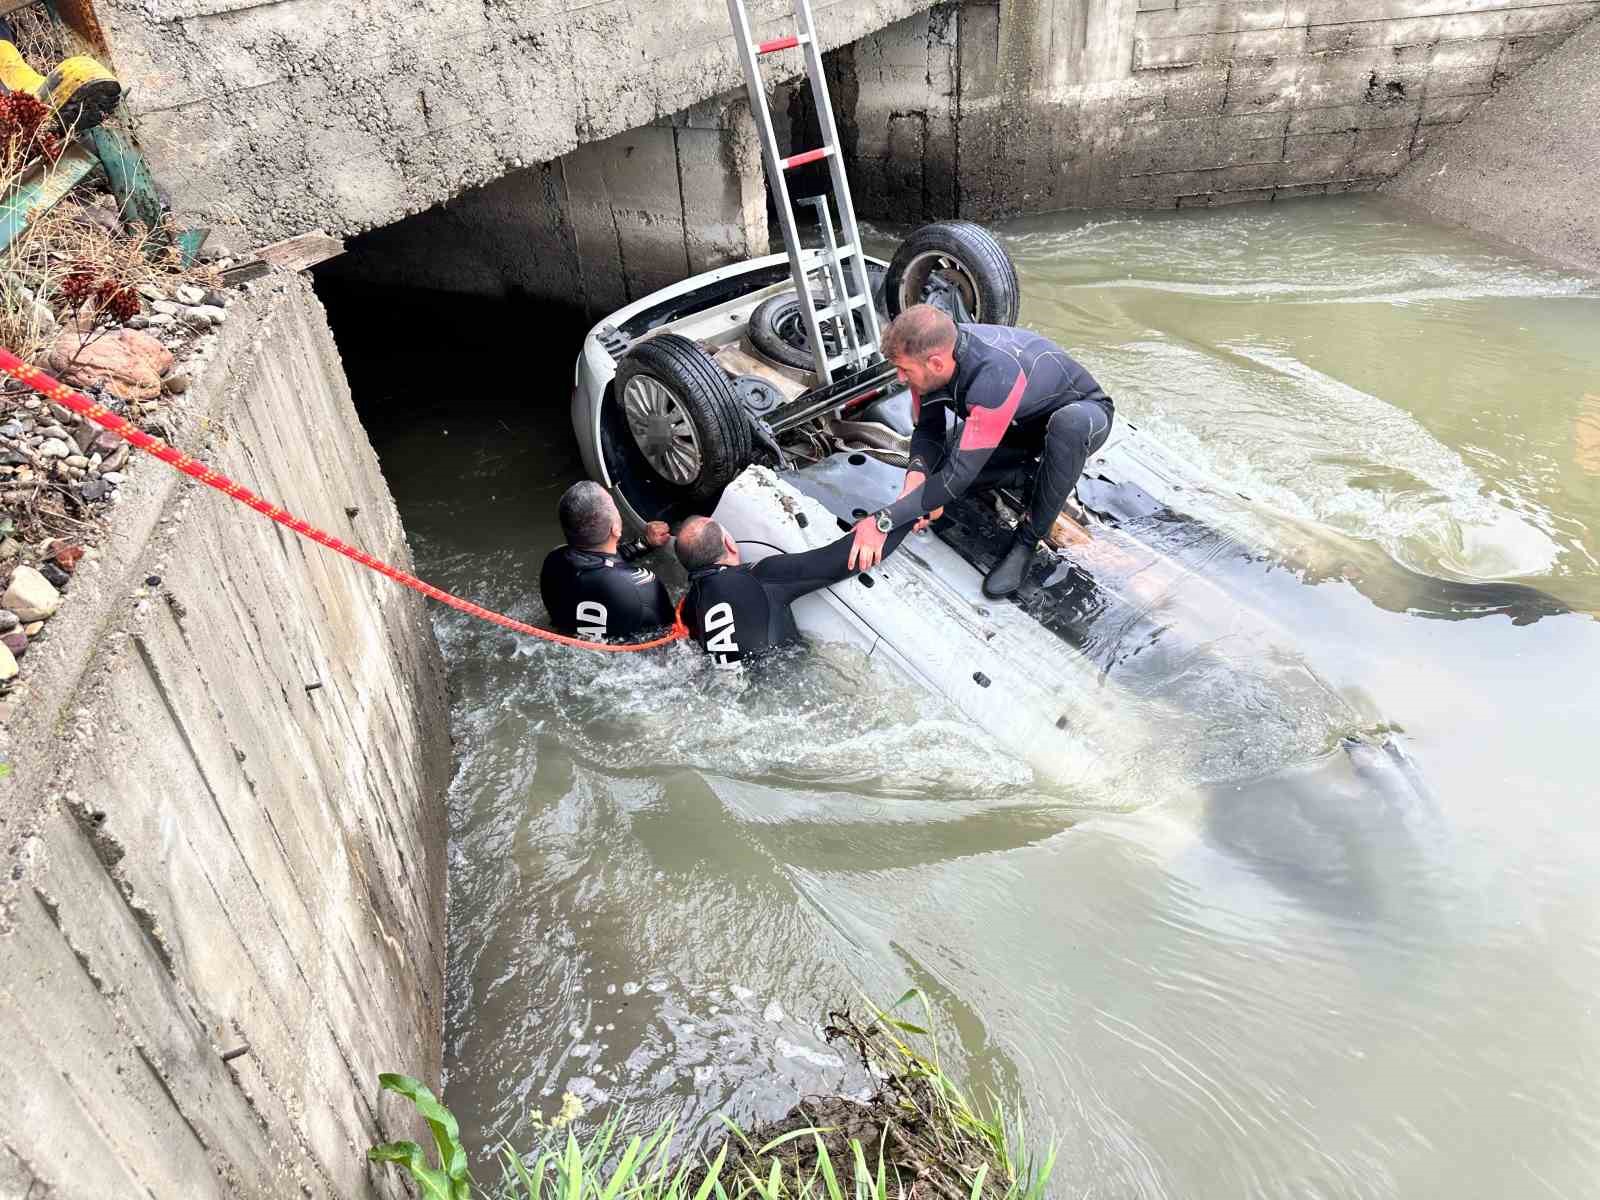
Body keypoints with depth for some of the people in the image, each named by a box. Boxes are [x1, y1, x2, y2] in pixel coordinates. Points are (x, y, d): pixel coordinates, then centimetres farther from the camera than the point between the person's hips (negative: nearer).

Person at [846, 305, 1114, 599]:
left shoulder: (995, 376, -42)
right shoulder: (930, 352, -21)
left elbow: (960, 473, -41)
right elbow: (928, 430, -10)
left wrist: (882, 521, -40)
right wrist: (917, 473, -32)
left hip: (1083, 413, -6)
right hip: (1022, 420, 6)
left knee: (1069, 423, -42)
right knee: (938, 467, -12)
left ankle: (1028, 539, -23)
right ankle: (1037, 471, 3)